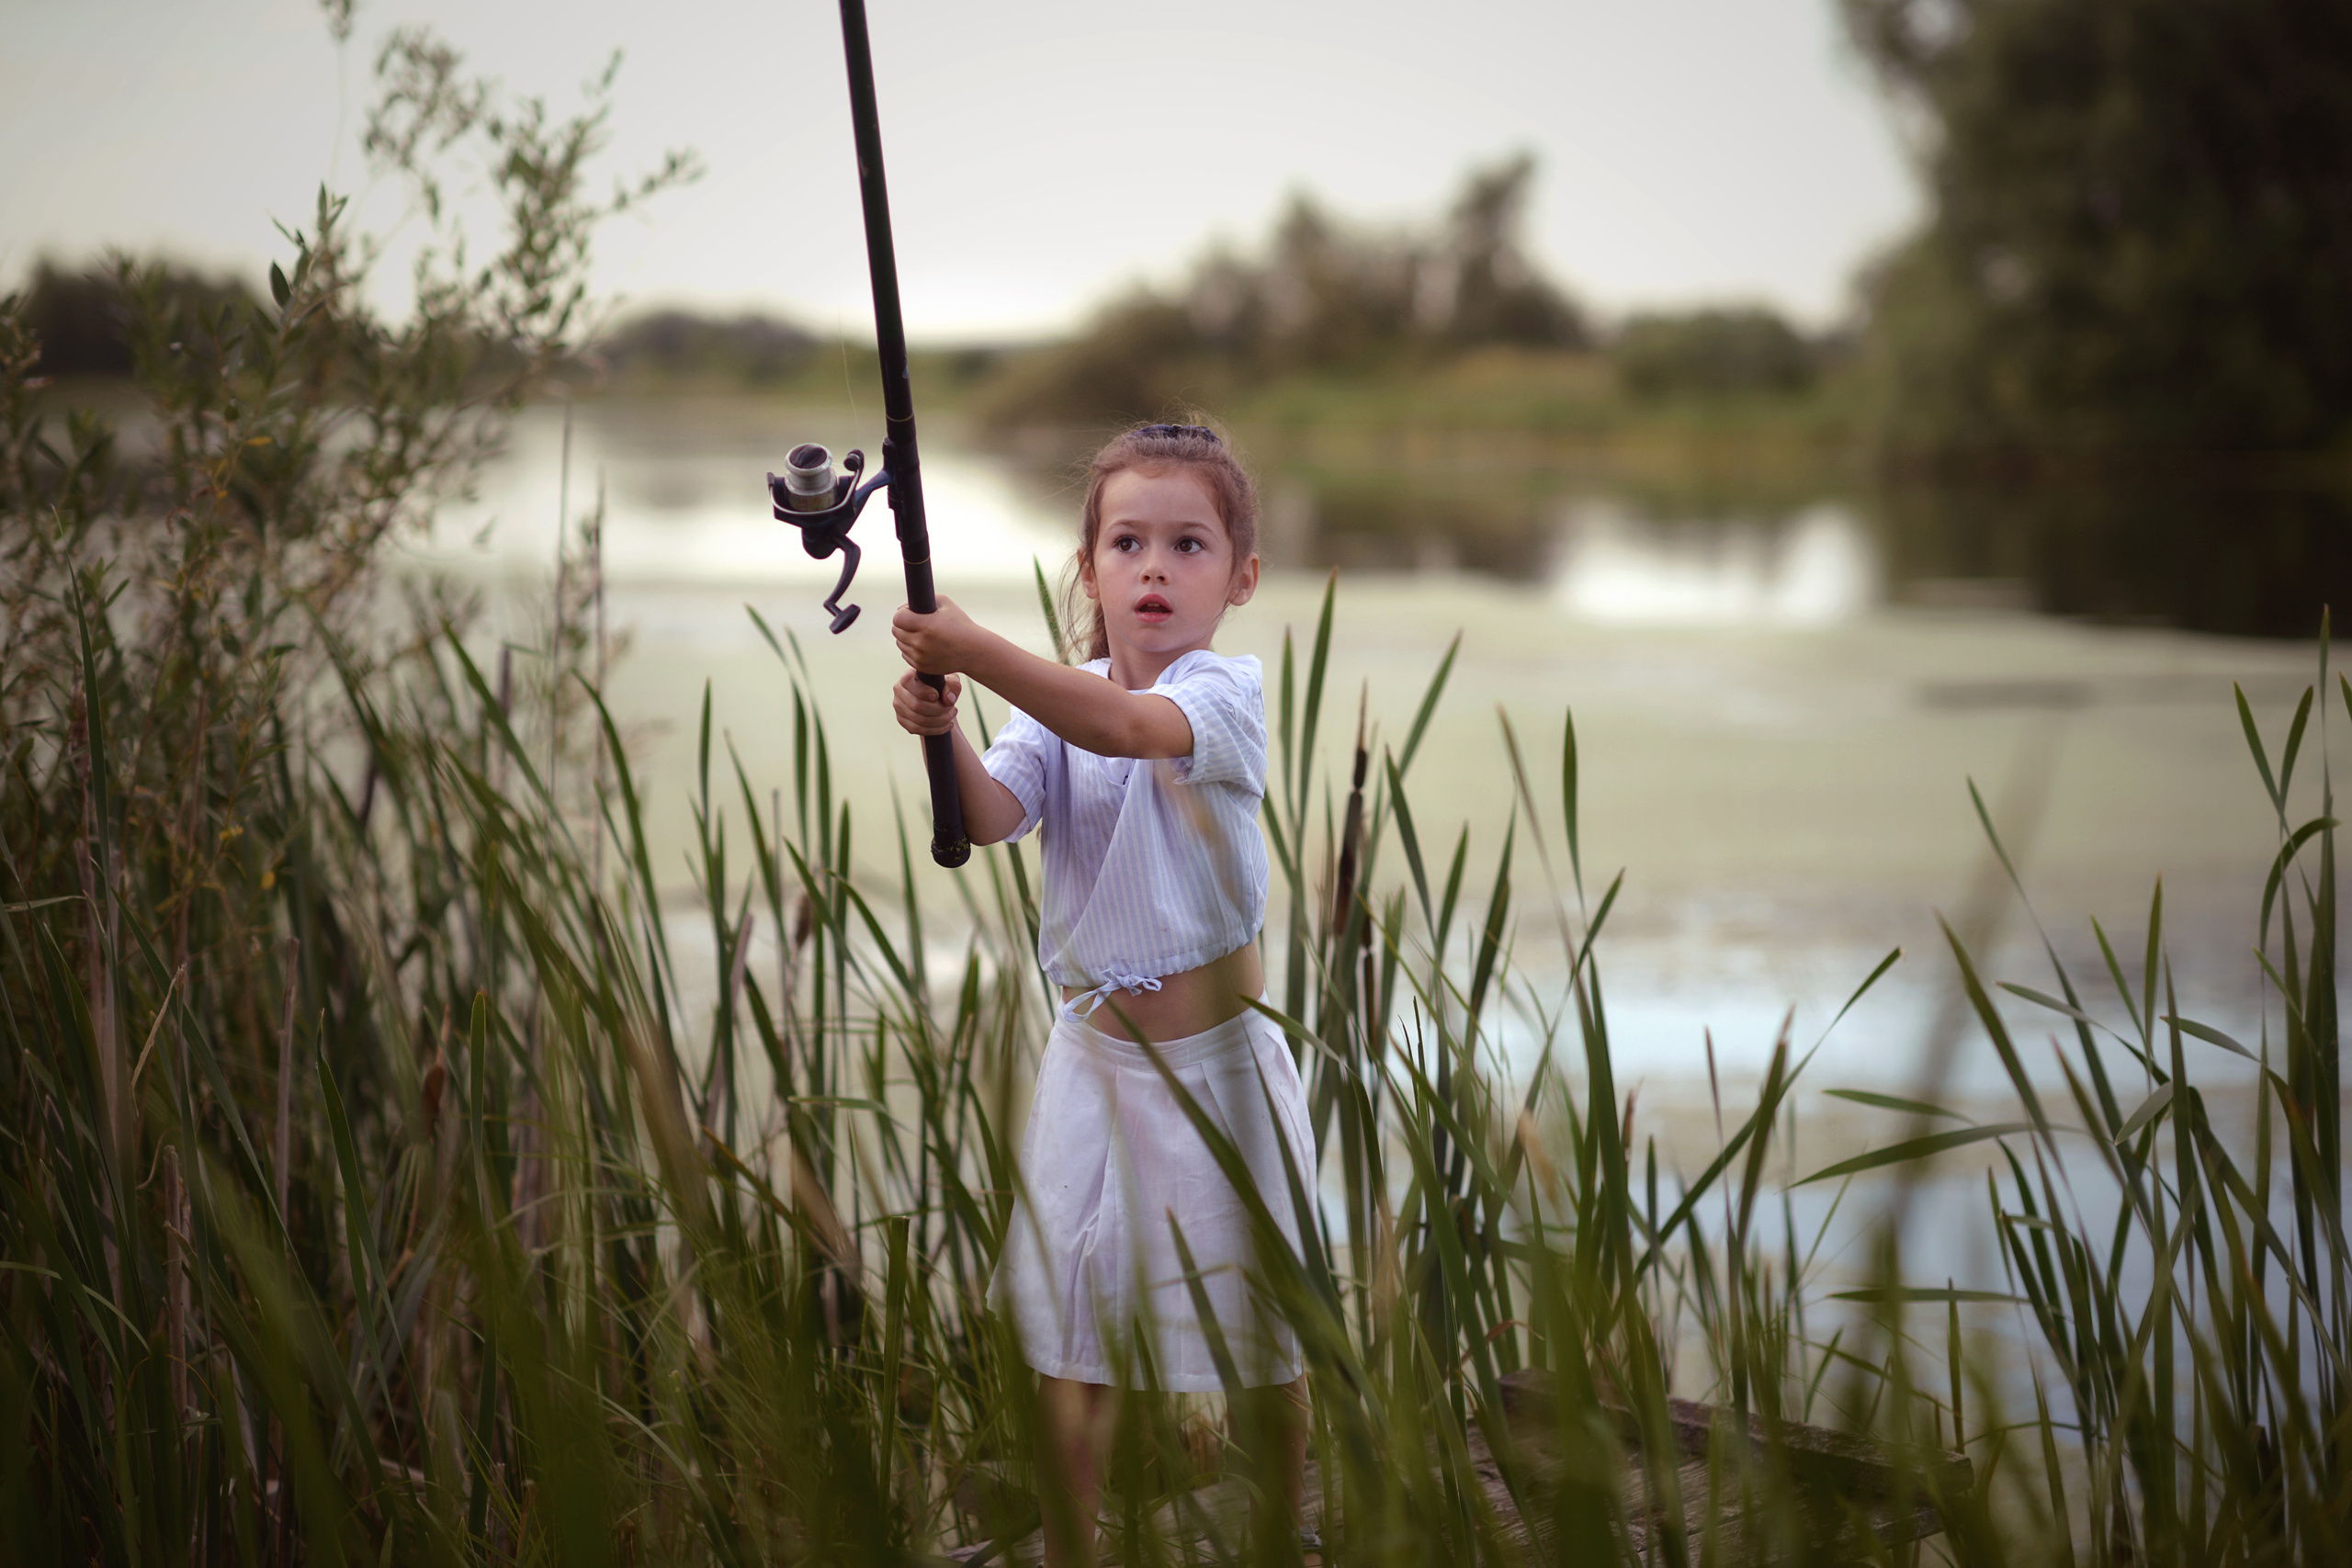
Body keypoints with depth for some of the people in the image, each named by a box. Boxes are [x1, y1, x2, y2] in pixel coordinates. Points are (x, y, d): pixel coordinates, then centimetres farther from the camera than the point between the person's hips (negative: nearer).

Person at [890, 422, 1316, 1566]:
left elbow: (1124, 724, -34)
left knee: (1261, 1337, 10)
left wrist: (973, 650, -44)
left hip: (1217, 1051, -3)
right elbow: (989, 818, -16)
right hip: (1096, 1053, 4)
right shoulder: (1052, 706, 2)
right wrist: (945, 736, -36)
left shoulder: (1226, 692, -13)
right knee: (1067, 1338, 8)